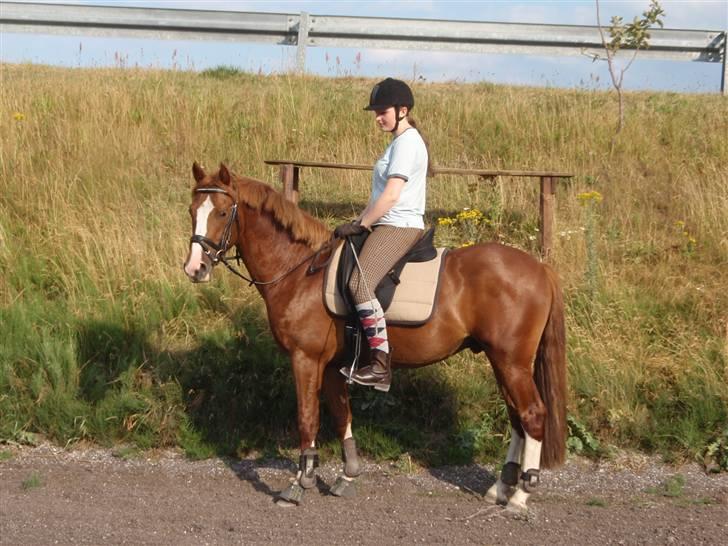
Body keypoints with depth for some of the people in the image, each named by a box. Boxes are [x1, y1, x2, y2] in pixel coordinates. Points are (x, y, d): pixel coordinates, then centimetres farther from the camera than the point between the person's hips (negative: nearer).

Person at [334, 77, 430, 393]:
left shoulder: (407, 142, -13)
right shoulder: (400, 141, 20)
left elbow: (391, 195, -20)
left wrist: (361, 225, -14)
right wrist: (360, 222, 16)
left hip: (398, 227, -11)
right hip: (389, 227, 11)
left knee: (360, 283, -28)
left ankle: (381, 366, -31)